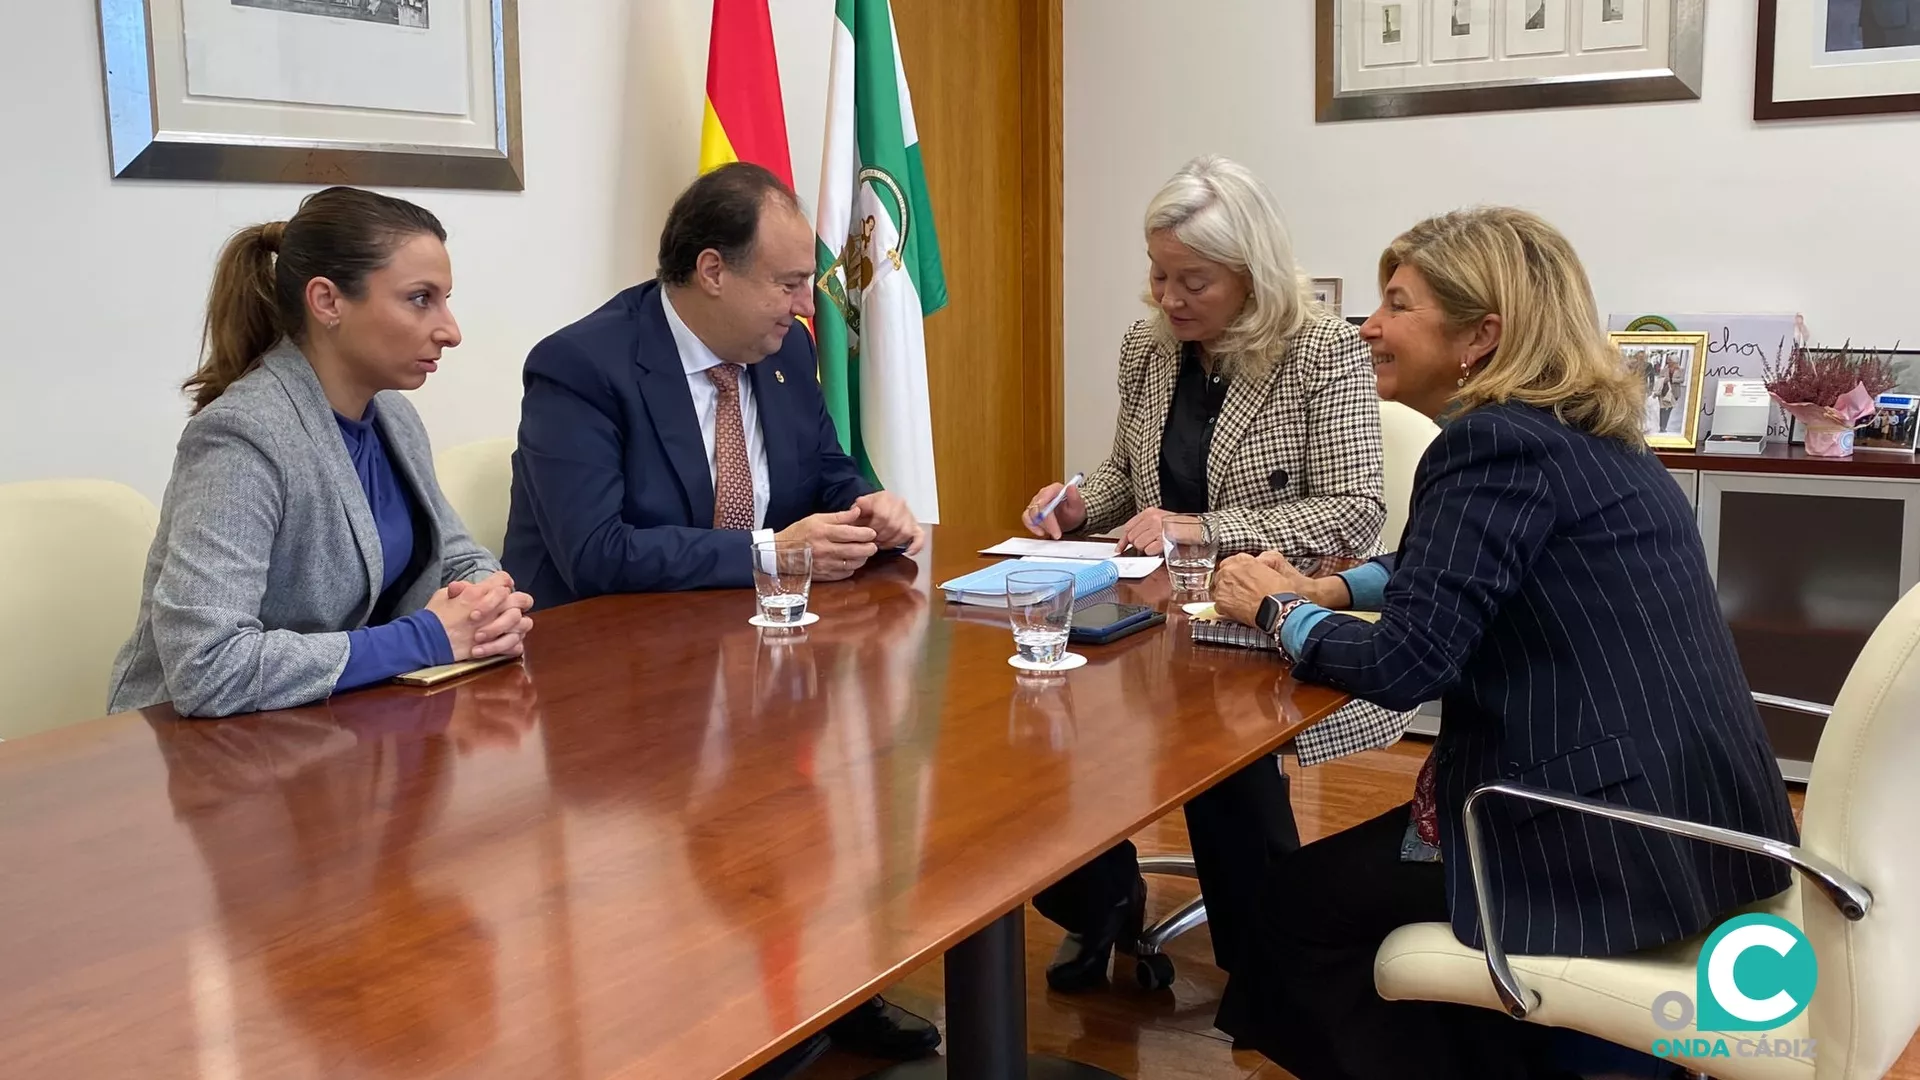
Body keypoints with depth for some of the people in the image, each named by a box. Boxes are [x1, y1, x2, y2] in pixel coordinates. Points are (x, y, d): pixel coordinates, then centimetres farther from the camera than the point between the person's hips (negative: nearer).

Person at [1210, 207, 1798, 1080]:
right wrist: (1326, 588, 14)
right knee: (1347, 863, 26)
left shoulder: (1497, 443, -17)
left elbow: (1403, 665, -22)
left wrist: (1276, 610, -3)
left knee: (1299, 903, 8)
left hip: (1618, 841, -10)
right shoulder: (1588, 437, 12)